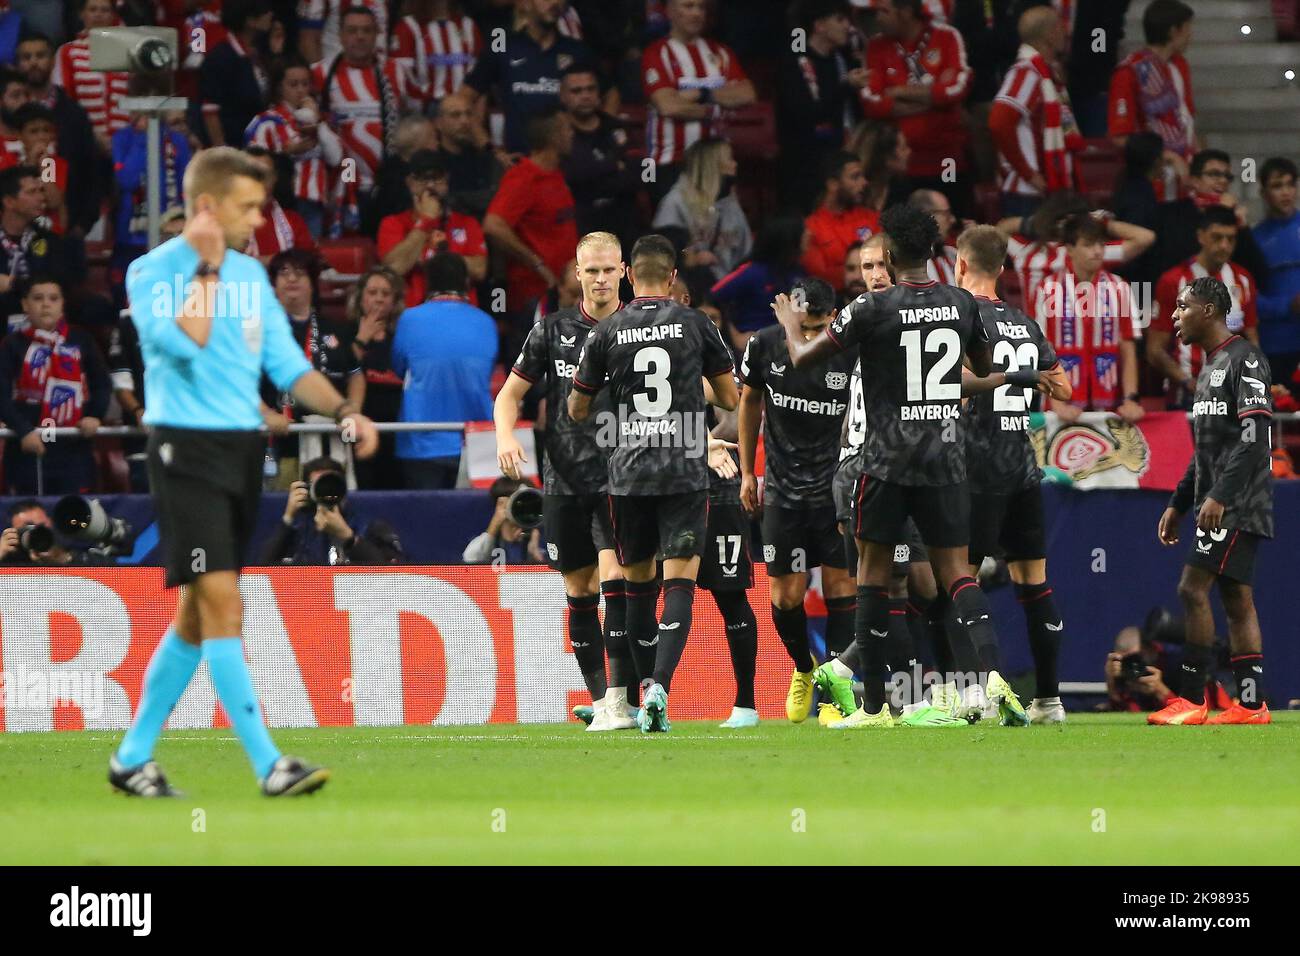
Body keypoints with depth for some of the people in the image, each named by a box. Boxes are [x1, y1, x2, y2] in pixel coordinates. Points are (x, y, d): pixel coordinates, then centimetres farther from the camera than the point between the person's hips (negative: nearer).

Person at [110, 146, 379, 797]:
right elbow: (185, 341, -24)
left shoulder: (251, 274, 14)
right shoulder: (152, 272, -8)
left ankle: (133, 758, 20)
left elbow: (286, 363, 16)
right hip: (186, 449, -8)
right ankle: (268, 764, -18)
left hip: (242, 449, 8)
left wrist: (341, 411, 2)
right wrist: (207, 268, -17)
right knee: (221, 600, -15)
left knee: (198, 614, 10)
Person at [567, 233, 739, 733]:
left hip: (628, 474, 1)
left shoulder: (606, 333, 0)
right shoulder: (697, 325, 0)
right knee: (679, 582, -5)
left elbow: (577, 410, 9)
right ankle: (659, 689, -22)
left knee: (637, 583, 15)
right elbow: (730, 399, 8)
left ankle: (647, 689, 18)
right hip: (686, 473, -1)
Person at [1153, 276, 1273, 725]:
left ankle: (1191, 700, -14)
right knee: (1236, 599, 6)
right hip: (1221, 507, 10)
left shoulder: (1244, 360, -11)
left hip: (1237, 504, -10)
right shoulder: (1211, 367, 20)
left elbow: (1254, 436, -20)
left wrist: (1219, 496, -24)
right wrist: (1178, 503, 23)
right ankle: (1251, 704, 5)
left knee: (1193, 587, -14)